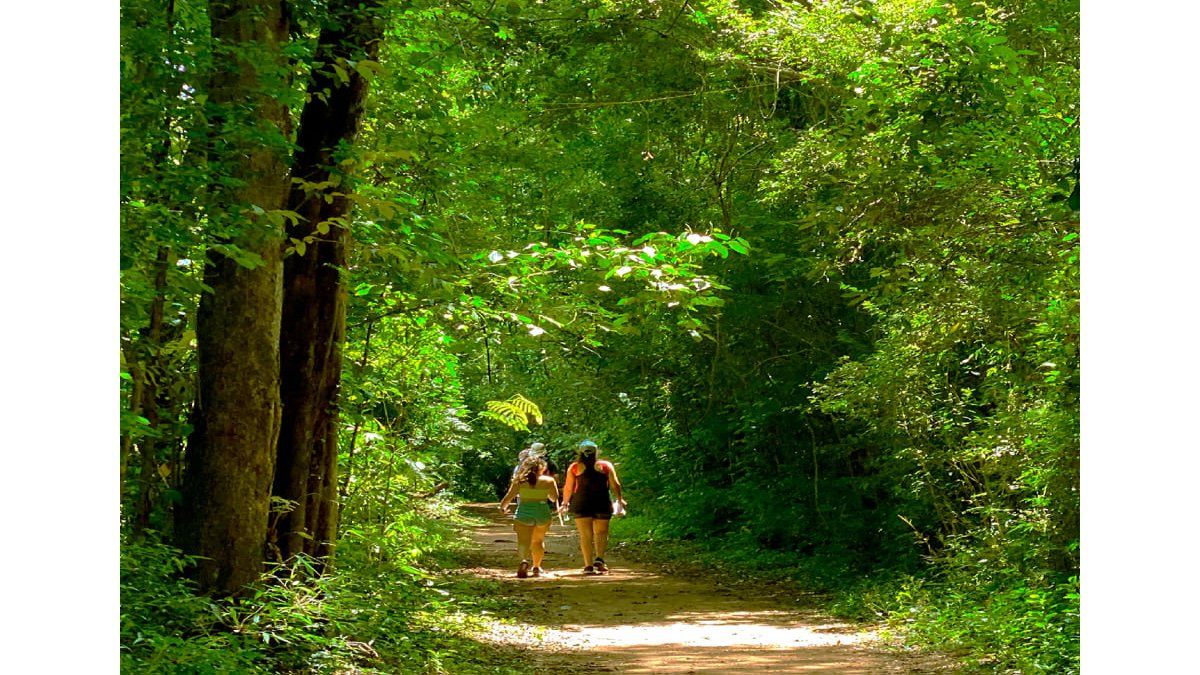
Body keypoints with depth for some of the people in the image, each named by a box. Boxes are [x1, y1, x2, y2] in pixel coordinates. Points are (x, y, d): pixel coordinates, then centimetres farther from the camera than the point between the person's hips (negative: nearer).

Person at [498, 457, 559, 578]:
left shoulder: (519, 480, 0)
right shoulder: (549, 481, 2)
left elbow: (509, 497, -2)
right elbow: (555, 498, 6)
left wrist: (502, 507, 15)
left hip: (524, 513, -2)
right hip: (543, 513, 2)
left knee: (523, 541, -5)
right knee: (538, 541, 22)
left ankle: (525, 560, -34)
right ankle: (536, 567, 29)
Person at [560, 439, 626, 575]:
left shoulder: (575, 467, 5)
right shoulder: (606, 466, 6)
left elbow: (568, 488, 6)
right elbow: (615, 484, 5)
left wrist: (565, 502, 20)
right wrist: (619, 499, 19)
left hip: (581, 504, 0)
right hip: (602, 503, 0)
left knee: (585, 535, 2)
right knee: (601, 533, 11)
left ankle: (588, 565, -3)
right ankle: (599, 558, -9)